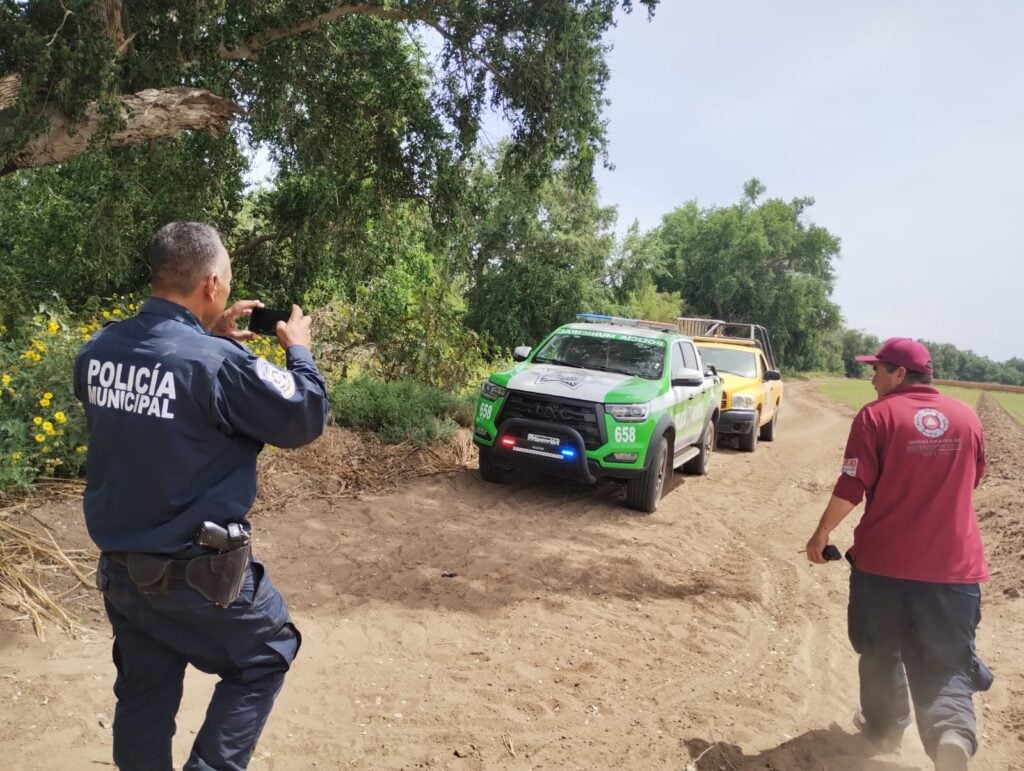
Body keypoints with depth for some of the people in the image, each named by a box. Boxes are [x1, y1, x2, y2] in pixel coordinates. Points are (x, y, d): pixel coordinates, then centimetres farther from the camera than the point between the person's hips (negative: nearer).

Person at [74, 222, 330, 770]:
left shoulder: (97, 351, -3)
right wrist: (299, 350, 1)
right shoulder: (219, 362, -25)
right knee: (265, 655, 17)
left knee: (143, 691, 20)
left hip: (119, 564, 7)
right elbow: (306, 420, -14)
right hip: (196, 569, -6)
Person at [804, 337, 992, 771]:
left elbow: (851, 489, -13)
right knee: (947, 665, 8)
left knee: (881, 653, 20)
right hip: (954, 565, 3)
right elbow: (970, 481, 19)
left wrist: (822, 534, 0)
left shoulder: (876, 416, -9)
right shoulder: (967, 418, 4)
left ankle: (884, 726, 35)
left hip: (883, 558, -2)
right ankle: (953, 733, -17)